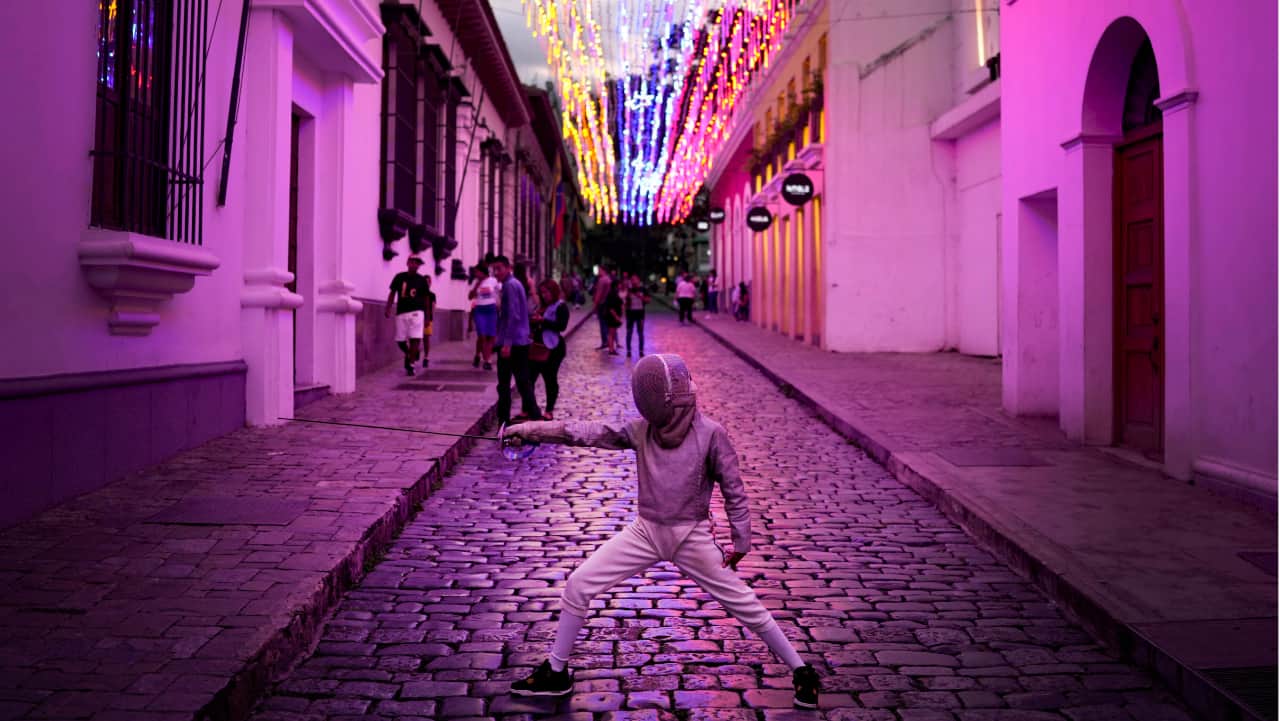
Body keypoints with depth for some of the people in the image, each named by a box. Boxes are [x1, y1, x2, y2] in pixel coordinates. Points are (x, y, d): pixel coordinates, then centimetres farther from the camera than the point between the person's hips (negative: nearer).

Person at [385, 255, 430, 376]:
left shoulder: (421, 280, 5)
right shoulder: (399, 277, 5)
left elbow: (425, 299, 10)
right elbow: (392, 293, 9)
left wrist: (427, 317, 8)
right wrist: (388, 309, -1)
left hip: (416, 312, -1)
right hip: (401, 313, 1)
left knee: (415, 339, -11)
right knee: (400, 340, 3)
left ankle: (410, 365, -5)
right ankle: (409, 354, 33)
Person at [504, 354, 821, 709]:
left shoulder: (710, 434, -15)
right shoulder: (641, 430, -5)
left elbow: (733, 489, -7)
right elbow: (588, 432, -12)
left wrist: (740, 541, -6)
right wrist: (532, 429, -21)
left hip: (692, 536, -3)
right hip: (646, 532, 4)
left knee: (744, 605, 1)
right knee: (578, 586, -3)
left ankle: (801, 672, 20)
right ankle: (556, 673, 13)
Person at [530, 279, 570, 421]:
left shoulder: (561, 306, -8)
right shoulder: (545, 306, 17)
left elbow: (562, 326, -19)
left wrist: (543, 321, -22)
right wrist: (535, 321, 1)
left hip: (554, 348, -8)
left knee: (550, 378, 1)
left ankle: (549, 411, 10)